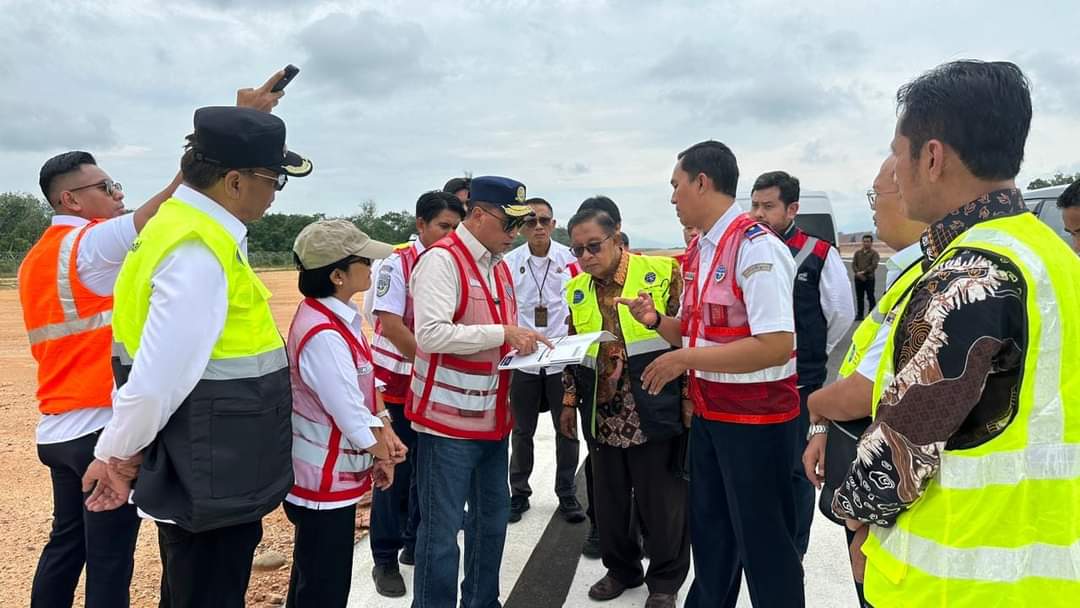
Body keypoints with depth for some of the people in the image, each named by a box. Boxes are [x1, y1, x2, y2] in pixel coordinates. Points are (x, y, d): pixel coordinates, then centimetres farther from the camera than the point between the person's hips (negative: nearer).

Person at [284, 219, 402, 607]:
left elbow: (361, 388, 10)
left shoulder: (336, 317, 4)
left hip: (325, 474, 10)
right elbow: (349, 412, -24)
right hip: (325, 479, -10)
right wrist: (382, 457, -7)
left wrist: (384, 437, 4)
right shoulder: (324, 336, -27)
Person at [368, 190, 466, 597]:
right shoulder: (397, 263, -11)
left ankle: (416, 544, 29)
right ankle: (384, 559, 15)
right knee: (395, 471, 2)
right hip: (397, 381, -5)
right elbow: (390, 323, -17)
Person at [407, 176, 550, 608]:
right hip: (448, 418, -9)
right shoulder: (441, 260, -15)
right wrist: (503, 333, -24)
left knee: (493, 516, 20)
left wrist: (523, 341, 1)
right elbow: (431, 333, -26)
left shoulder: (500, 266, 12)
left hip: (492, 415, 9)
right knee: (443, 527, 1)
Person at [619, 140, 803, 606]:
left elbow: (776, 345, -28)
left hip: (755, 416, -9)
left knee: (762, 541, 7)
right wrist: (658, 321, -2)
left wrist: (684, 360, -23)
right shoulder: (697, 252, 8)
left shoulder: (757, 247, -20)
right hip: (708, 412, 9)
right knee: (708, 531, 23)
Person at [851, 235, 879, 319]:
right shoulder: (857, 253, 15)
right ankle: (859, 314, 14)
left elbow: (874, 265, -11)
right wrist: (857, 273, -11)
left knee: (870, 297, -2)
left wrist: (863, 272, -18)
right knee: (859, 297, 8)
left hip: (869, 278, -4)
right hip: (858, 278, 4)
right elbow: (853, 264, 6)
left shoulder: (874, 253, 1)